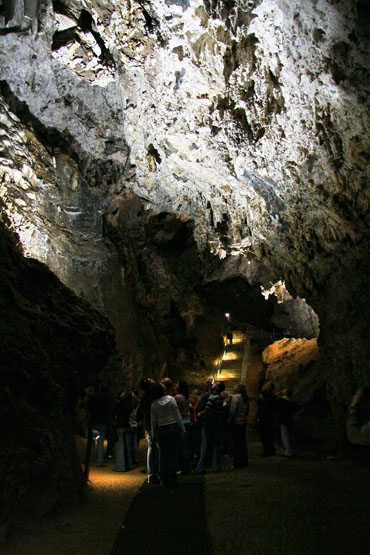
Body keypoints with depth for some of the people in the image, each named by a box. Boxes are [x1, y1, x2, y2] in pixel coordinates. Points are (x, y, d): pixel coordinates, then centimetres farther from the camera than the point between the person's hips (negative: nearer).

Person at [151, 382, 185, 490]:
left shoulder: (153, 405, 0)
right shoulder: (171, 399, -6)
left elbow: (153, 421, 5)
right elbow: (177, 416, -4)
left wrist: (153, 434, 16)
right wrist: (183, 429, 3)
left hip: (161, 431, 2)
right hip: (174, 428, -2)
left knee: (163, 455, 11)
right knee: (173, 455, 4)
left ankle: (164, 481, 18)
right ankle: (172, 481, 7)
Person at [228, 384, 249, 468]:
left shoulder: (235, 397, -13)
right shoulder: (245, 398, 8)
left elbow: (233, 410, -17)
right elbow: (247, 410, 11)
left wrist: (230, 420, -8)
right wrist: (245, 417, 15)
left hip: (236, 422, -7)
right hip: (244, 422, 7)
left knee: (236, 443, -2)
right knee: (243, 441, 13)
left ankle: (237, 463, 1)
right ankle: (244, 461, 21)